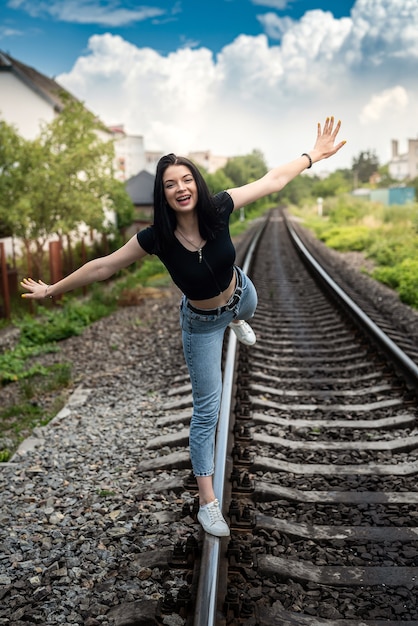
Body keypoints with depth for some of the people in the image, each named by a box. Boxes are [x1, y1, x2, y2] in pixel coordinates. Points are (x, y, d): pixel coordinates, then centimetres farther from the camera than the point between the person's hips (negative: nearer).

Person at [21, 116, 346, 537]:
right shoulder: (156, 238, -31)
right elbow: (104, 266, -19)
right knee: (206, 411, 1)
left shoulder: (218, 209, -27)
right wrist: (52, 290, -12)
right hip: (201, 324, -2)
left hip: (239, 294, 3)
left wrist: (315, 154, -8)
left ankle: (237, 323, 83)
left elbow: (273, 180, -14)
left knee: (245, 313, 41)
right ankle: (207, 503, 11)